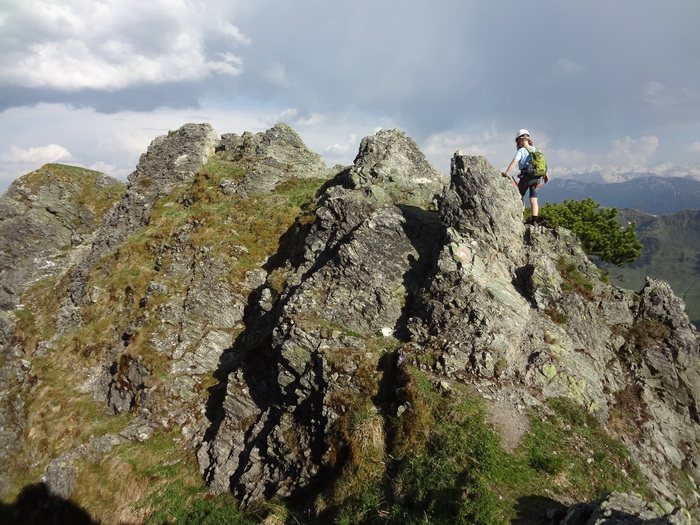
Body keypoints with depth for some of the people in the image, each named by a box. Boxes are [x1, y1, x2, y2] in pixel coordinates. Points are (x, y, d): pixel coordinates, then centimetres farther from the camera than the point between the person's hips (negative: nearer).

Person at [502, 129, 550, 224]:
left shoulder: (521, 150, -8)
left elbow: (514, 162, -21)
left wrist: (506, 173, -27)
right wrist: (546, 174, 24)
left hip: (526, 177, -5)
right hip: (537, 178, 5)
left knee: (519, 196, 13)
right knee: (533, 199, 7)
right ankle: (535, 220, 4)